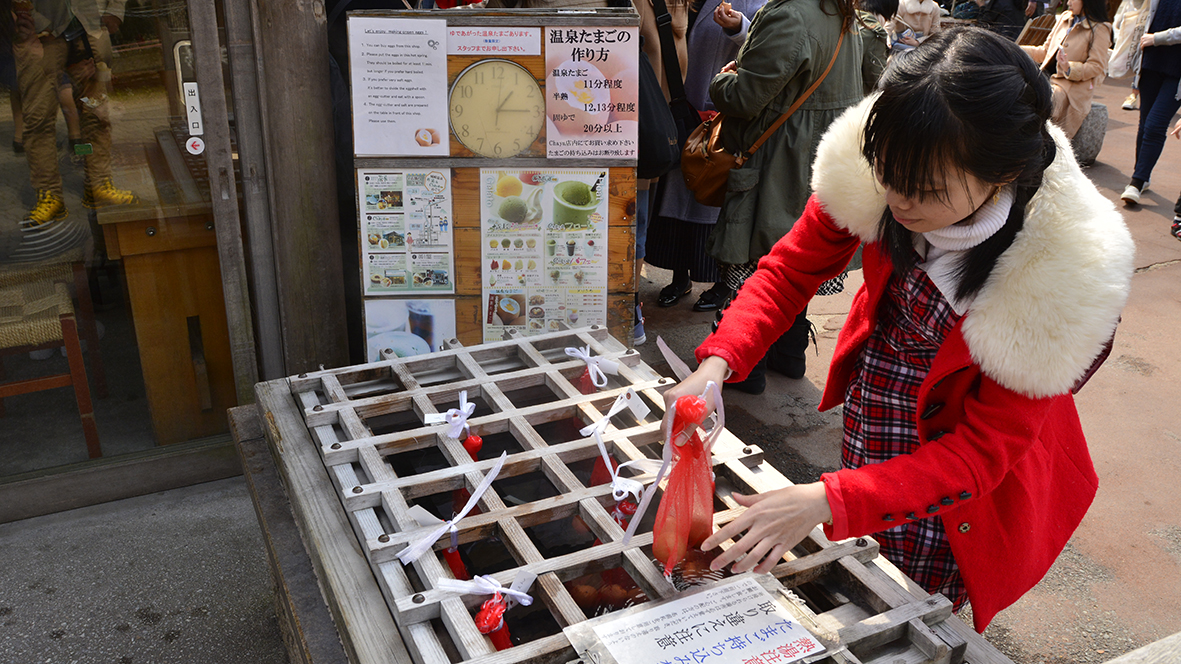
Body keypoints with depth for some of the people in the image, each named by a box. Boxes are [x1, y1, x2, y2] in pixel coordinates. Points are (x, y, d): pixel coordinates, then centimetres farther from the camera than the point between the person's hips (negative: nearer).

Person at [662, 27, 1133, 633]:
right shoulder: (877, 169, -26)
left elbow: (986, 449, -29)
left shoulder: (1066, 273, -34)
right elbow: (791, 268, -12)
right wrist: (716, 364, -30)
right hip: (870, 413, 3)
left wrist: (828, 502, -40)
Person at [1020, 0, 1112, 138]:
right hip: (1048, 78, 7)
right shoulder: (1064, 17, 18)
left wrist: (1069, 68, -24)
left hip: (1072, 87, -7)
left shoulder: (1099, 30, -3)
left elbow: (1096, 67, -8)